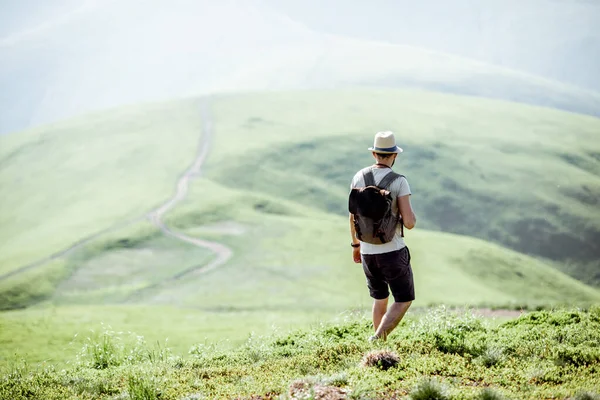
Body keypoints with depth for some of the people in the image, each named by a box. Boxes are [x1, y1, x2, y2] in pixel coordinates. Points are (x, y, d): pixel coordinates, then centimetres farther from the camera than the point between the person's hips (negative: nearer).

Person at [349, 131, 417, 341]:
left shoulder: (359, 177, 0)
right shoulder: (399, 182, -15)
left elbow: (353, 216, 8)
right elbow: (409, 223, -18)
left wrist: (356, 244, 22)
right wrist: (412, 215, 7)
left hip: (368, 253, 5)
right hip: (393, 253, -5)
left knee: (380, 298, 24)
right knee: (404, 300, 10)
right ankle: (378, 338, -9)